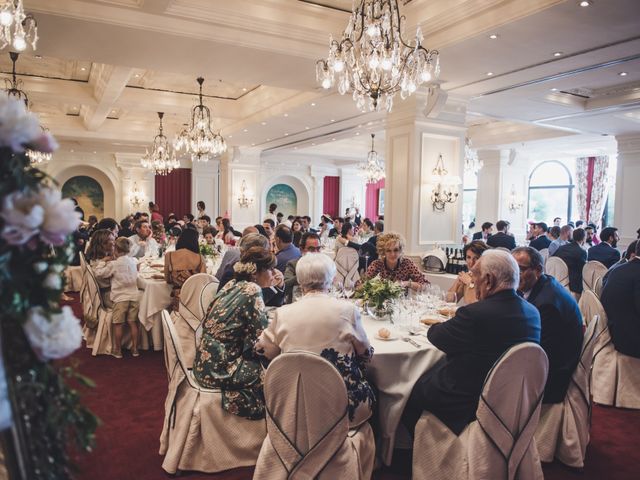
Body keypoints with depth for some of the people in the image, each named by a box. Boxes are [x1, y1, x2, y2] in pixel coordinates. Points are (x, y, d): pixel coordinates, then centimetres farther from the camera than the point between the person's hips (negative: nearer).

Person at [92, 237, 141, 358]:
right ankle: (135, 348, 14)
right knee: (132, 322, 10)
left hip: (120, 298, -4)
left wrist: (105, 265, 10)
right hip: (134, 296, 4)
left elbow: (98, 273, -5)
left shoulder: (114, 264, -11)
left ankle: (118, 350, 13)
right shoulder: (133, 261, 4)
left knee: (118, 324, 6)